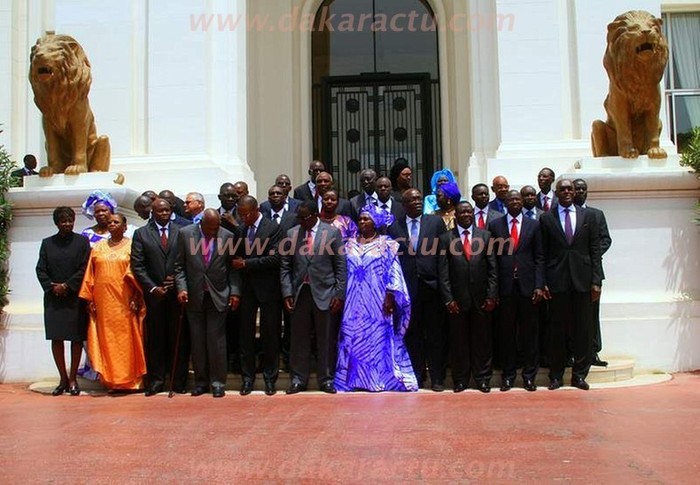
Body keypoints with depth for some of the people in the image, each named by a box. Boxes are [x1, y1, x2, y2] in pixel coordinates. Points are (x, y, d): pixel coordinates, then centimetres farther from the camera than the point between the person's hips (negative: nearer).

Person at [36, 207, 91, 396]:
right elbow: (40, 269, 6)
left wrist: (67, 285, -11)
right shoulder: (47, 243, 10)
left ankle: (73, 379, 9)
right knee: (56, 338, 1)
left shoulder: (82, 241, 3)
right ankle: (63, 379, 11)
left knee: (76, 338, 1)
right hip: (53, 298, 2)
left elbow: (84, 268, -4)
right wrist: (51, 287, -8)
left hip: (76, 297, -2)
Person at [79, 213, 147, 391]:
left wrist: (135, 298, -10)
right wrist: (89, 299, 3)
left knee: (126, 339, 0)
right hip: (103, 301, 3)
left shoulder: (131, 246, 4)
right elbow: (91, 274, 10)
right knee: (106, 339, 3)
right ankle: (110, 380, 10)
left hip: (125, 301, -3)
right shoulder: (98, 247, 12)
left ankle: (130, 379, 7)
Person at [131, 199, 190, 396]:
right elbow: (137, 266, 1)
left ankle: (178, 380, 12)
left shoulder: (181, 232, 5)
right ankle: (156, 380, 13)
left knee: (179, 337, 3)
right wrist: (152, 288, -7)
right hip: (154, 293, 0)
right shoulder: (141, 234, 5)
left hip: (177, 292, 0)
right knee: (155, 338, 4)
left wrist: (179, 282, -7)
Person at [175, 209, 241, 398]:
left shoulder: (228, 237, -3)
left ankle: (218, 382, 10)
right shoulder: (185, 233, -2)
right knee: (197, 341, 7)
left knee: (216, 340, 0)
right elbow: (180, 265, 2)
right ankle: (200, 382, 18)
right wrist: (181, 288, -9)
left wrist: (235, 291, -5)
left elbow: (232, 267, 3)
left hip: (218, 296, -1)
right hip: (193, 296, 1)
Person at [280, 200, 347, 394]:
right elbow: (285, 267, 8)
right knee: (299, 339, 7)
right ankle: (298, 379, 19)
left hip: (325, 294, -2)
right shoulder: (291, 234, 6)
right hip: (300, 293, 2)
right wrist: (287, 293, -1)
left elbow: (340, 266, -1)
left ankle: (326, 380, 17)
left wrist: (339, 294, -6)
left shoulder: (332, 232, -1)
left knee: (326, 340, 5)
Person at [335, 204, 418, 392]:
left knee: (378, 338, 1)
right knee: (353, 338, 5)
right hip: (354, 303, 3)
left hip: (377, 302, -3)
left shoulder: (386, 245, 0)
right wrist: (341, 297, 5)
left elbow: (393, 273, -4)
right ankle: (355, 376, 14)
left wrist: (389, 297, -11)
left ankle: (381, 378, 9)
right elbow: (343, 271, 10)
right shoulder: (350, 244, 10)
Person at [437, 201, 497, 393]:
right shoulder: (445, 238, 3)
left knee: (482, 340, 6)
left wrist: (492, 296, -3)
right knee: (459, 340, 6)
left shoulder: (485, 236, 7)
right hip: (457, 299, -1)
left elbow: (492, 269, 4)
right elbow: (443, 272, -1)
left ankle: (482, 378, 17)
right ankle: (460, 379, 17)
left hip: (481, 298, 1)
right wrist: (448, 299, -7)